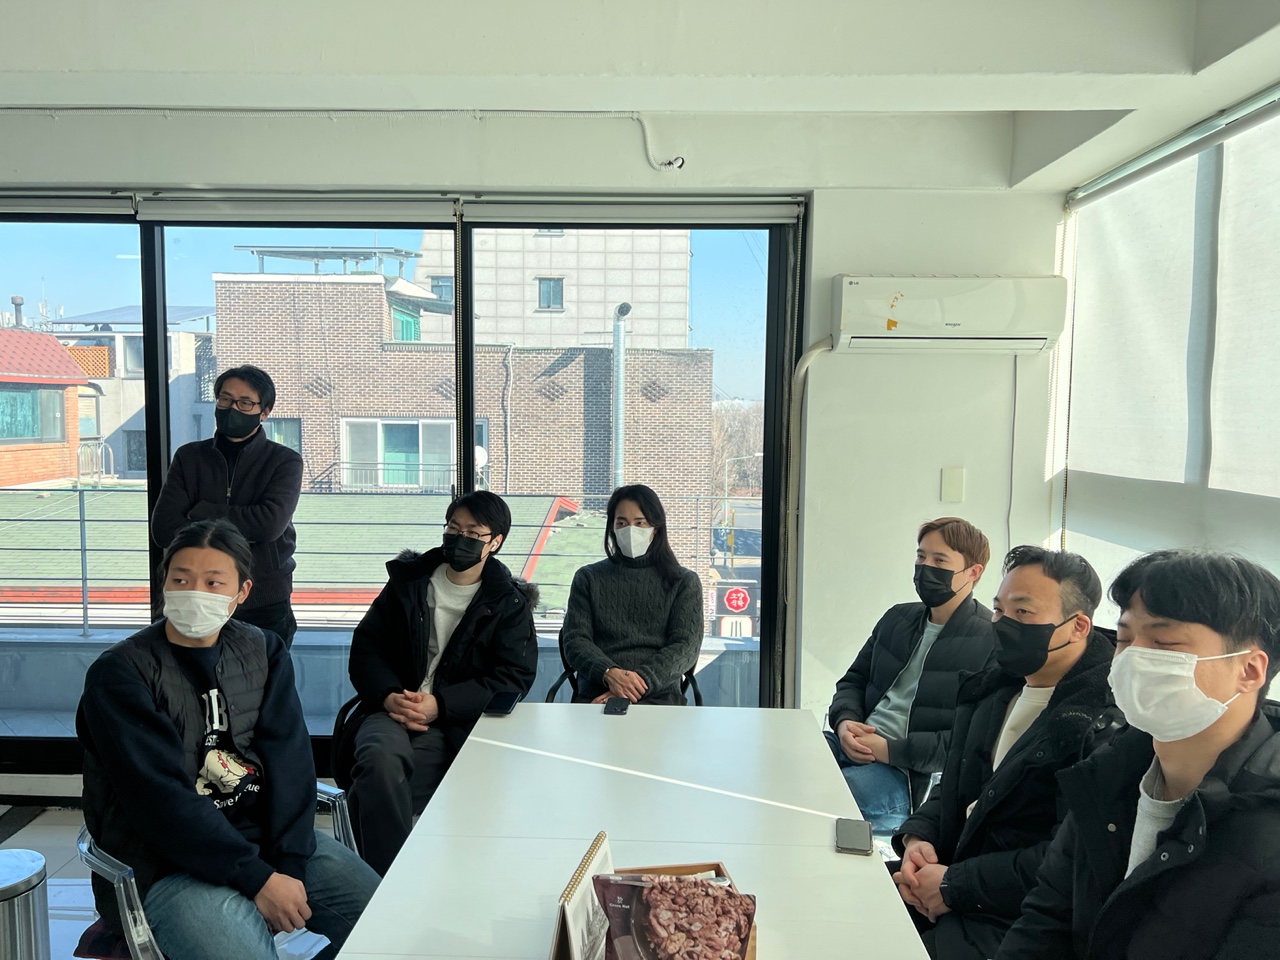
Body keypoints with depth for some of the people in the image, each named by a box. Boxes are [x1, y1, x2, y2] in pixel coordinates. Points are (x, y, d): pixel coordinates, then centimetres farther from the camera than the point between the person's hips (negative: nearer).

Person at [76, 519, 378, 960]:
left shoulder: (263, 651, 5)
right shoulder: (119, 674, -10)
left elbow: (289, 760, -3)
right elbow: (162, 799, -18)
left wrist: (289, 864, -15)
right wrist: (258, 879, -21)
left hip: (267, 835, 5)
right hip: (165, 865, -5)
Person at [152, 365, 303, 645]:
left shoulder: (285, 461, -2)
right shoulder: (189, 457, 6)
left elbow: (270, 523, -18)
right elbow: (163, 527, -4)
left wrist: (201, 513, -10)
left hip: (266, 605, -2)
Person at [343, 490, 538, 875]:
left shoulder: (510, 603, 8)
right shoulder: (408, 580, 15)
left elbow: (514, 678, -2)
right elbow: (365, 646, 13)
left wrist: (439, 704, -14)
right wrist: (389, 696, -9)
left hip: (459, 724, -2)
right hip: (393, 710, 2)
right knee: (381, 758, -32)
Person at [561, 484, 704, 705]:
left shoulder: (684, 582, 12)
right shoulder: (588, 578, 15)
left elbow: (686, 647, 1)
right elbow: (575, 641, 6)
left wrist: (640, 682, -16)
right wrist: (609, 673, -15)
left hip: (659, 697, -1)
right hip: (595, 695, 1)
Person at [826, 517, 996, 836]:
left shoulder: (993, 641, -6)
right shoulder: (898, 618, 16)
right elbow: (853, 681, 22)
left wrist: (891, 750, -17)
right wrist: (844, 721, -2)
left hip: (909, 773, -7)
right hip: (851, 746, 7)